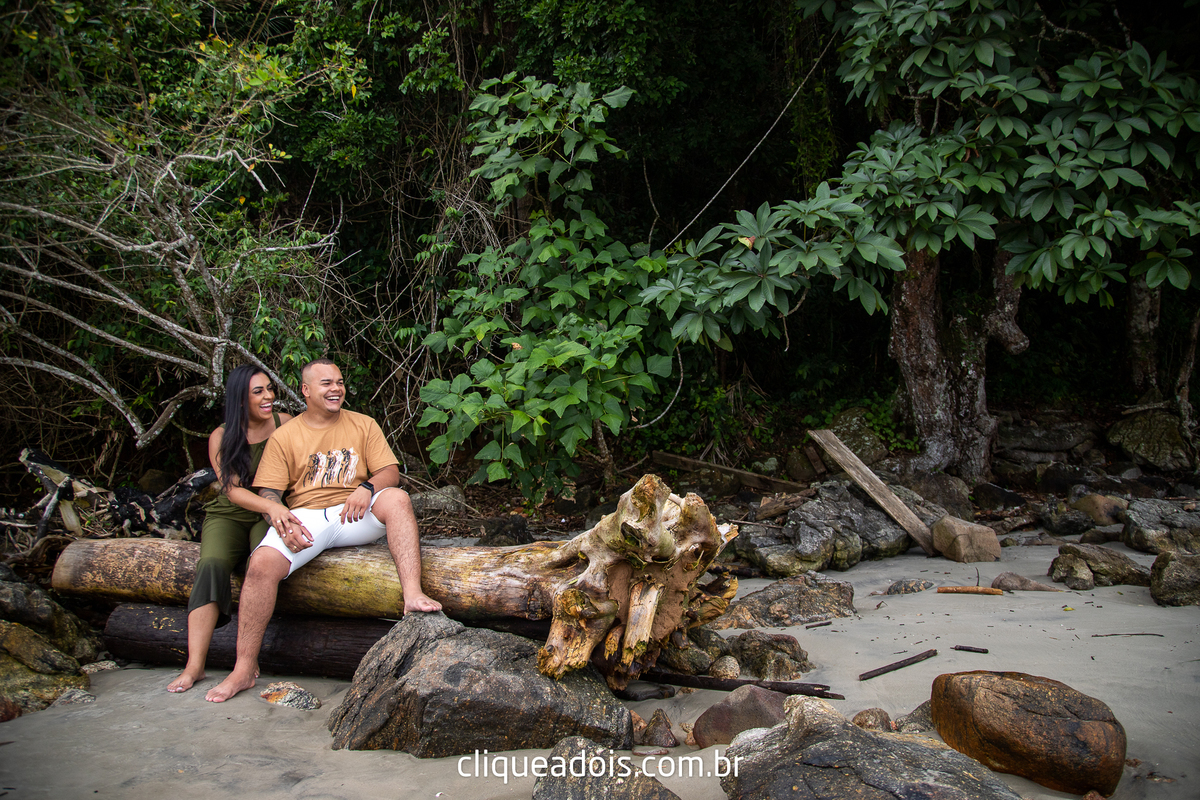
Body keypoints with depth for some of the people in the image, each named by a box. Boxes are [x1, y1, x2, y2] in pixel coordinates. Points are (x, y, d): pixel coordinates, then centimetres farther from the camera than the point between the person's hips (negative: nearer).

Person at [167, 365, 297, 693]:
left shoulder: (284, 424, 1)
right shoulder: (222, 438, -1)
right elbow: (233, 491, -12)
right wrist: (273, 506, -31)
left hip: (272, 515, 0)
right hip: (229, 515, 0)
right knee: (212, 565, -28)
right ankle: (194, 665, -30)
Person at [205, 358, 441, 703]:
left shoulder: (363, 425, 13)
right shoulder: (284, 437, 9)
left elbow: (390, 472, 5)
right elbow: (267, 493, 3)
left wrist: (367, 487, -18)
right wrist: (280, 519, -19)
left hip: (355, 515, 1)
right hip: (306, 516, 0)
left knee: (397, 497, -30)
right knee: (262, 564, -27)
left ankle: (413, 595, -43)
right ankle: (245, 669, -16)